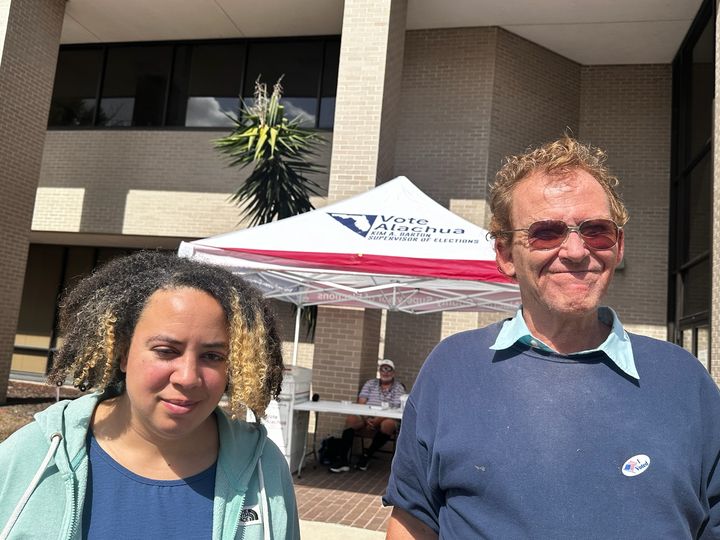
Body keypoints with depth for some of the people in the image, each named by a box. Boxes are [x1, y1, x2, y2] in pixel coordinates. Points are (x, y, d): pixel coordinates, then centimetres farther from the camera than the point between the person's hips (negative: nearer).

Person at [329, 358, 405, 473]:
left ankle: (367, 455, -18)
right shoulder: (370, 384, 15)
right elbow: (361, 404, 5)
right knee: (351, 419, -25)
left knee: (388, 424, -35)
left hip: (386, 420, -2)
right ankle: (343, 460, -28)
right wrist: (366, 419, -16)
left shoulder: (399, 388, 4)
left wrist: (376, 421, -23)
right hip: (367, 419, 2)